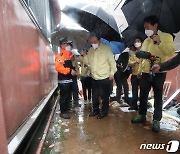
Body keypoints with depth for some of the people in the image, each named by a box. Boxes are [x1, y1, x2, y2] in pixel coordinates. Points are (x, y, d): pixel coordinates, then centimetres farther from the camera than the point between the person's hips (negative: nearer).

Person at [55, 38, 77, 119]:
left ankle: (67, 109, 29)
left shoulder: (69, 54, 16)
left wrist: (74, 70, 11)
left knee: (68, 96, 16)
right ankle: (63, 112, 12)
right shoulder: (59, 55, -9)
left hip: (69, 79, 8)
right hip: (63, 80, -8)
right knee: (63, 96, -1)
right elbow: (58, 67, -22)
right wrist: (70, 70, -24)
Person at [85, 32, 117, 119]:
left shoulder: (106, 49, -8)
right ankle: (95, 110, 35)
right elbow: (88, 62, 14)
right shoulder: (90, 50, 8)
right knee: (95, 96, 17)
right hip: (94, 78, 5)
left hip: (105, 77, -5)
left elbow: (112, 62, -8)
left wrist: (112, 73, -11)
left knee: (105, 96, 7)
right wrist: (87, 63, -5)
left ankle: (104, 111, 25)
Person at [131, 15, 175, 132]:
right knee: (143, 95, 10)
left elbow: (171, 52, -15)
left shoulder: (166, 37, 0)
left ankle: (156, 120, 15)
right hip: (146, 73, 5)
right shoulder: (146, 41, 15)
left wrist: (159, 42, -22)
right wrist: (139, 70, 13)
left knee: (158, 97, 4)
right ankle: (142, 115, 26)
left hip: (159, 73, -5)